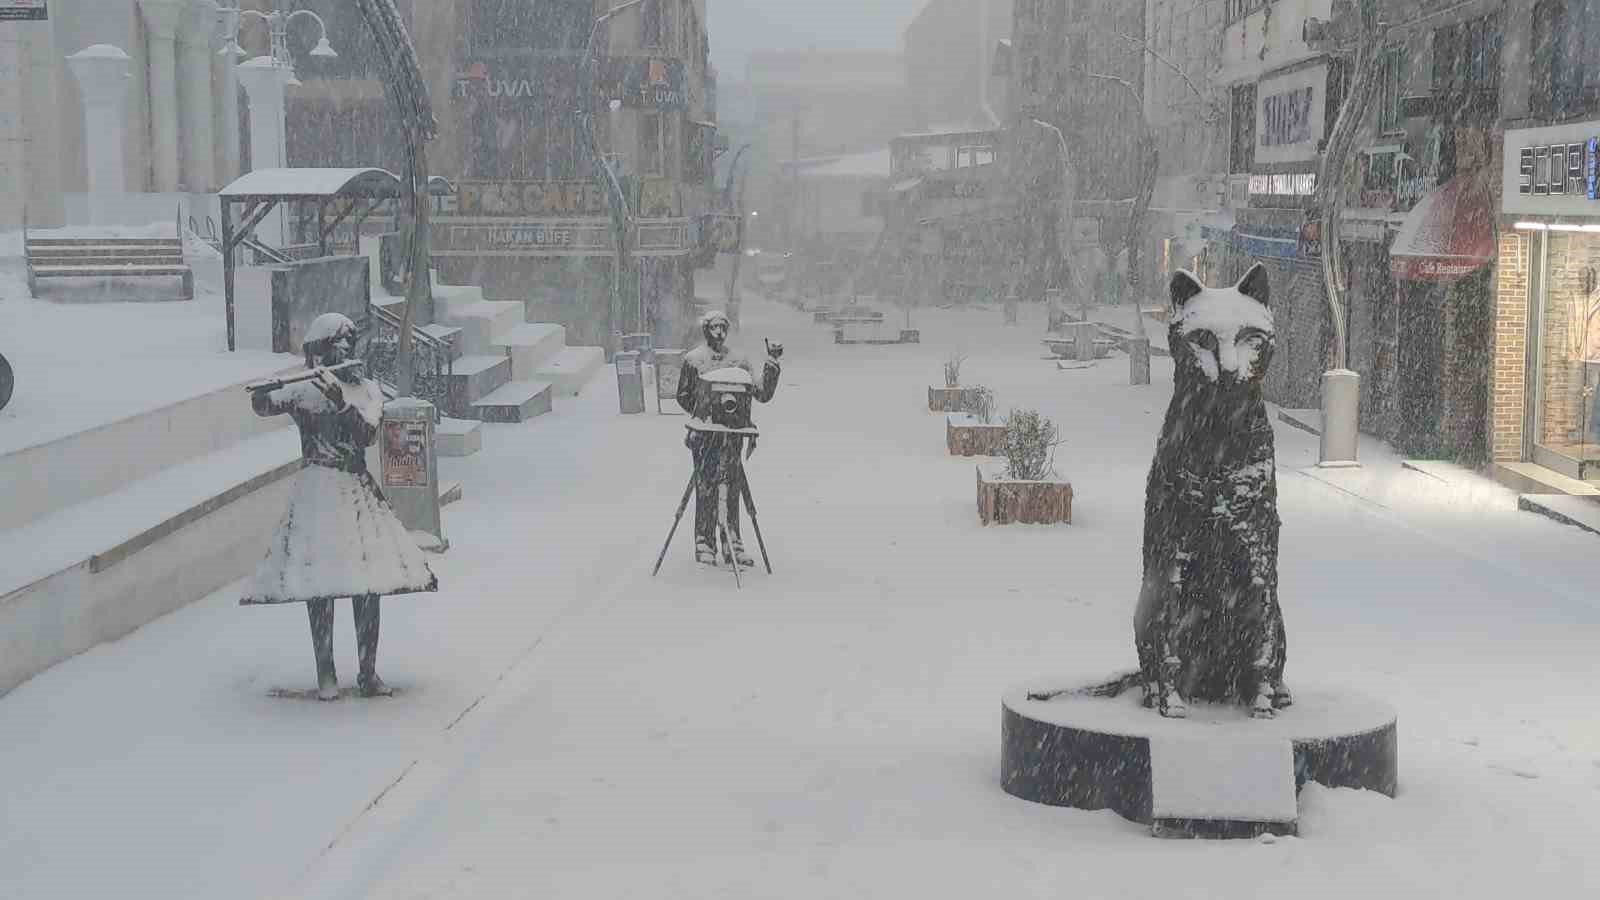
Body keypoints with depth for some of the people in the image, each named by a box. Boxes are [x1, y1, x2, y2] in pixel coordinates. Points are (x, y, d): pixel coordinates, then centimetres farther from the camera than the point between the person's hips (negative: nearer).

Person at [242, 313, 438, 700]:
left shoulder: (367, 390, 8)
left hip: (358, 492, 3)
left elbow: (366, 435, -10)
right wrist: (264, 393, -38)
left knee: (368, 583, 0)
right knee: (319, 582, -4)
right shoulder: (303, 391, 2)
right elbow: (263, 407, -17)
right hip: (317, 493, -3)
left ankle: (368, 673, 8)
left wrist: (340, 401, -22)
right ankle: (326, 674, 3)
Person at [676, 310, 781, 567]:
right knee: (705, 490, -2)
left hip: (732, 436, 3)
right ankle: (704, 545, 4)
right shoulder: (693, 359, 1)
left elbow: (763, 394, 3)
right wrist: (703, 415, 3)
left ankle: (733, 545, 11)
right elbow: (683, 397, 10)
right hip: (704, 436, -3)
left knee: (732, 491, 4)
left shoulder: (738, 360, 7)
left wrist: (772, 364, -5)